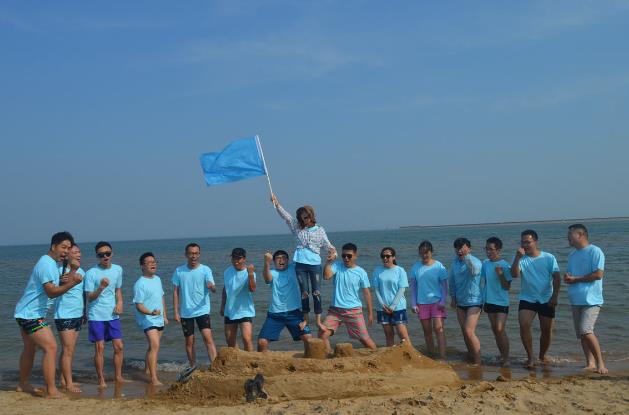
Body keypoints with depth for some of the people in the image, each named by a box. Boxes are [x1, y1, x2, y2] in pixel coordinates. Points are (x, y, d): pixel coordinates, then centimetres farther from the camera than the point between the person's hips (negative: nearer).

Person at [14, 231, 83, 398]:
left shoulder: (51, 263, 13)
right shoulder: (47, 264, -20)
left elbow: (62, 283, 13)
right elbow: (51, 292, -28)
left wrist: (73, 270, -1)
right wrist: (73, 283, -40)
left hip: (25, 313, 11)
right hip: (31, 314, -11)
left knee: (30, 349, 23)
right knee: (50, 347, -17)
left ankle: (23, 384, 39)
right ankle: (51, 391, -19)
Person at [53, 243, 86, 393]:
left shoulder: (81, 272, 10)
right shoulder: (61, 271, -14)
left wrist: (84, 312, 19)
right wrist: (62, 282, -43)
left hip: (78, 316, 8)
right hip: (64, 316, -8)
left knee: (69, 350, 12)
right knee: (68, 350, -6)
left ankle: (63, 379, 19)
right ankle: (69, 384, -3)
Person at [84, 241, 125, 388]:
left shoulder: (118, 270, 5)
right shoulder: (91, 273, -10)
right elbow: (89, 298, -10)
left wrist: (119, 302, 0)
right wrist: (100, 288, -27)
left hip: (113, 315, 4)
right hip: (96, 316, -4)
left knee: (118, 346, 3)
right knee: (100, 348, -1)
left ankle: (118, 376, 16)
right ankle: (101, 379, 9)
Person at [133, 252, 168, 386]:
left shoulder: (157, 279, 10)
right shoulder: (140, 284, -15)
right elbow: (138, 305, -17)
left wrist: (165, 316, 18)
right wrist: (150, 312, -33)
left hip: (159, 319, 8)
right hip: (147, 320, -8)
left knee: (153, 346, 18)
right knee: (155, 346, -19)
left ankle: (147, 370, 35)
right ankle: (154, 379, -21)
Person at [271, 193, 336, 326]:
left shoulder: (320, 230, 6)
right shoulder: (297, 227, 8)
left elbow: (327, 244, 3)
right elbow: (286, 216, 0)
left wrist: (332, 251, -19)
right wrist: (276, 203, -13)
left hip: (315, 264, -1)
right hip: (300, 264, 1)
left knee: (316, 292, 0)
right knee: (304, 292, 6)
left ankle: (318, 320, 6)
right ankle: (305, 319, 17)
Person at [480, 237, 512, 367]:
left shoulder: (505, 266, -12)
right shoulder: (485, 264, 4)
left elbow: (507, 287, -12)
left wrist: (500, 274, -25)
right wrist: (482, 300, 15)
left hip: (502, 302, -6)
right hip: (489, 301, 6)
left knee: (500, 329, -13)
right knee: (495, 330, 11)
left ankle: (506, 358, -4)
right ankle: (502, 356, 23)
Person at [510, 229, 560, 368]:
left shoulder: (549, 258, -2)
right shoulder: (520, 259, 0)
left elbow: (556, 277, -5)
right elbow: (514, 274, -16)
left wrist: (555, 296, -14)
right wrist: (518, 257, -24)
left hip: (546, 300, 0)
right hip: (527, 299, 0)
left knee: (547, 330, 5)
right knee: (524, 325, -19)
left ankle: (542, 356, 27)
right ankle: (530, 357, -9)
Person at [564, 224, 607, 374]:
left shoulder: (595, 251, -8)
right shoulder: (572, 255, 17)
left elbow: (598, 274, -16)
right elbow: (569, 277, 21)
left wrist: (575, 279, -11)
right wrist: (567, 278, -4)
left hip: (591, 299, -8)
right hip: (576, 300, 8)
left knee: (586, 330, -19)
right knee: (581, 333, 7)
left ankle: (600, 362, -10)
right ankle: (590, 363, 15)